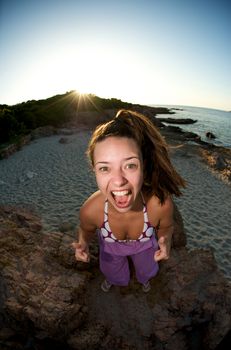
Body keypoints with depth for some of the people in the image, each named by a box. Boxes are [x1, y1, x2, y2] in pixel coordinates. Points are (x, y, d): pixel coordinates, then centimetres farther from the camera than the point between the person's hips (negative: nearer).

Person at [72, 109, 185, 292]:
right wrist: (83, 243, -33)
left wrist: (165, 240, -36)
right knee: (115, 275, 34)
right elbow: (87, 229, -13)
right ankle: (111, 277, 74)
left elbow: (166, 226, -15)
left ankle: (144, 278, 75)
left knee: (147, 272, 36)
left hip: (145, 245, 1)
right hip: (111, 248, 0)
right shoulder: (90, 210, -40)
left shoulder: (161, 203, -41)